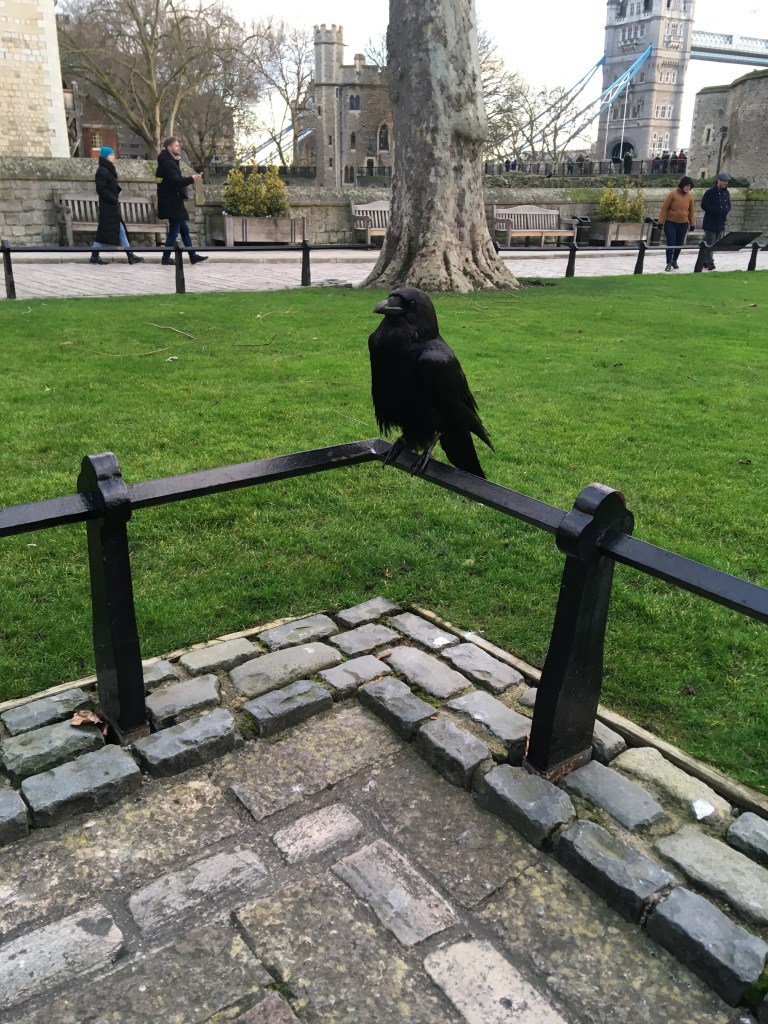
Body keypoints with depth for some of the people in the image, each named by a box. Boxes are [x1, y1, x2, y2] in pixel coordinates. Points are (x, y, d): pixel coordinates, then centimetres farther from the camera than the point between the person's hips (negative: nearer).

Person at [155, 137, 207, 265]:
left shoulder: (170, 162, 17)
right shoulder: (168, 163, -16)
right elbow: (176, 182, -27)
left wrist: (187, 178, 8)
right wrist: (191, 179, -26)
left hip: (174, 203, 10)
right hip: (172, 203, -10)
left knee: (184, 229, 13)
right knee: (174, 231, -4)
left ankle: (193, 255, 18)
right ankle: (166, 257, 3)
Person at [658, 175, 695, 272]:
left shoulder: (690, 196, 2)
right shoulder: (672, 194, -10)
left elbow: (691, 211, 10)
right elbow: (664, 208, -9)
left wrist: (692, 223, 9)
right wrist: (661, 221, -12)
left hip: (683, 224, 4)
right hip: (671, 223, -4)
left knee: (679, 244, 11)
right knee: (670, 243, -7)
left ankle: (674, 261, 28)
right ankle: (669, 263, -1)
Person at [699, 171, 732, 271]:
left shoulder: (726, 193, 10)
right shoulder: (710, 192, -10)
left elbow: (728, 205, 20)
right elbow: (704, 205, -13)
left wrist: (726, 210, -3)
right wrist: (717, 209, -17)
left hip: (720, 223, 7)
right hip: (710, 223, -7)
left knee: (714, 244, 10)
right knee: (710, 244, -10)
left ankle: (705, 262, 18)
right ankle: (710, 263, -7)